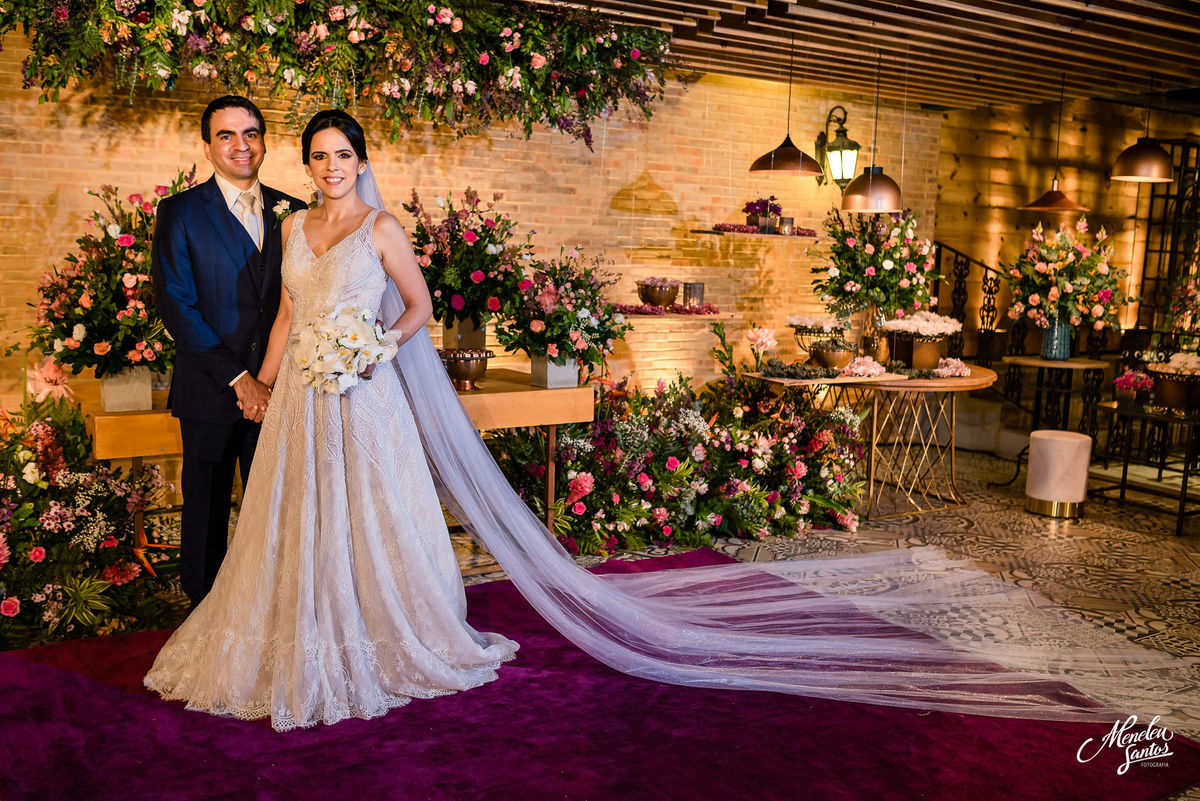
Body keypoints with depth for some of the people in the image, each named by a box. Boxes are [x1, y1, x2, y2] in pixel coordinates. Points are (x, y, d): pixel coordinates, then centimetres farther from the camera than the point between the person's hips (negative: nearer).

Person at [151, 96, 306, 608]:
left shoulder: (292, 213, 7)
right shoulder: (181, 213, -2)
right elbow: (175, 305, -9)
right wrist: (238, 378, -14)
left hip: (277, 388, 2)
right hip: (210, 392, -2)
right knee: (206, 507, 11)